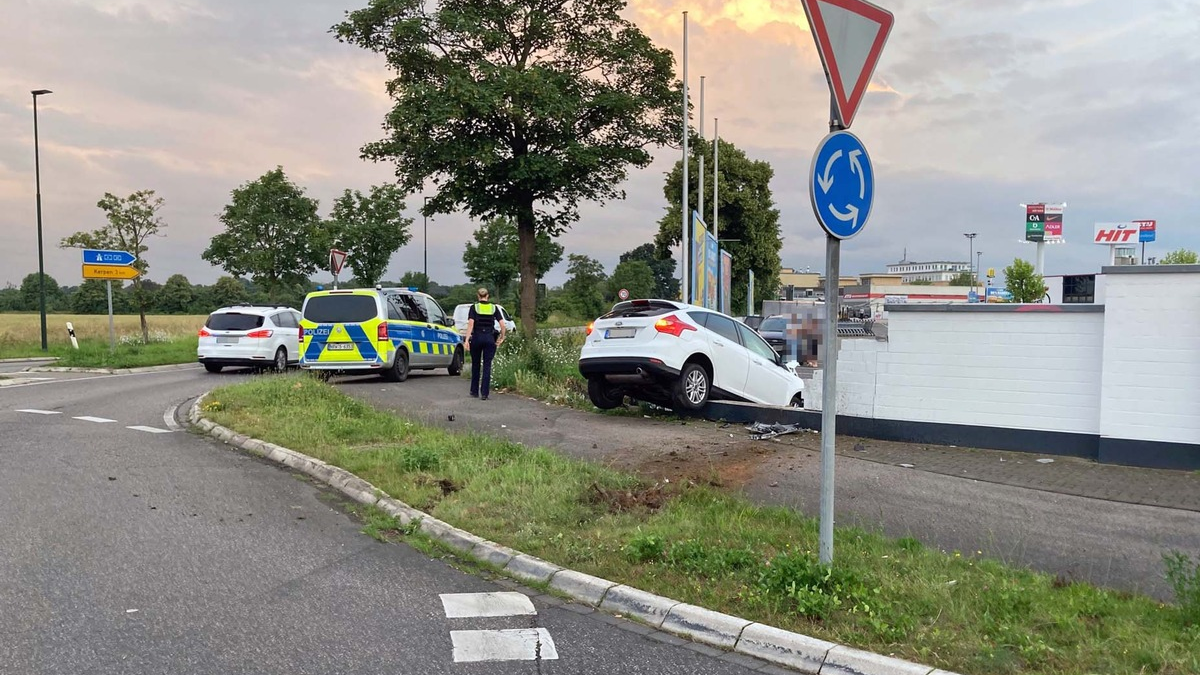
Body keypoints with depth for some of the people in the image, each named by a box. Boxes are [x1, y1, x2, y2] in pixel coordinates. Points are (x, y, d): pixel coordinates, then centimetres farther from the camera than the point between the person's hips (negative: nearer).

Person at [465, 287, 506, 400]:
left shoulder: (474, 307, -2)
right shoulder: (494, 308, 2)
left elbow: (470, 324, -13)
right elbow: (502, 325, -5)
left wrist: (467, 339, -15)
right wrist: (502, 338, 6)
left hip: (476, 338, 0)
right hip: (490, 338, 0)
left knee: (476, 365, 16)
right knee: (487, 366, 2)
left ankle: (474, 391, 25)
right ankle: (484, 393, -4)